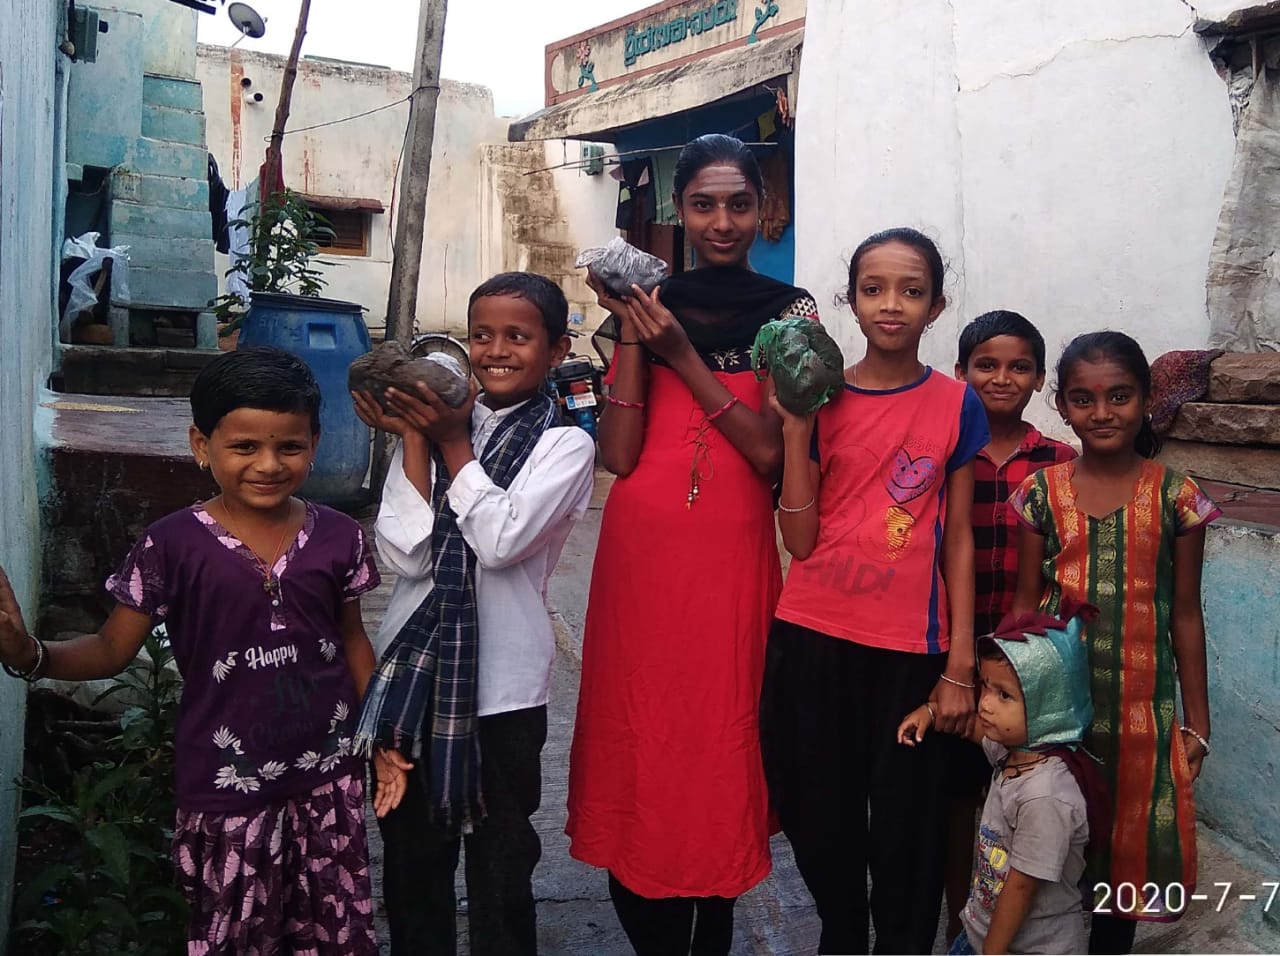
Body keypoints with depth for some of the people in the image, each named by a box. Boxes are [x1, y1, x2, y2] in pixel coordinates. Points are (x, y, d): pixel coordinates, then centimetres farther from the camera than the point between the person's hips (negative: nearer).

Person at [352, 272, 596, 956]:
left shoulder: (565, 444, -4)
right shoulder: (431, 424, 3)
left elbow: (502, 540, -19)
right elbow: (403, 554, -8)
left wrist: (453, 443, -13)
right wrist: (414, 439, -12)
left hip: (501, 681, -3)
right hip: (414, 666, 3)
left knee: (500, 863, 12)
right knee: (410, 854, 17)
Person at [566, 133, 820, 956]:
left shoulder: (790, 311, 5)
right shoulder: (650, 302, 8)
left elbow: (773, 452, -7)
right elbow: (618, 454, -1)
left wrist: (684, 356, -11)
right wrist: (632, 333, -7)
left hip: (732, 555, -1)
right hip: (641, 549, 2)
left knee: (722, 731, 3)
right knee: (636, 727, 6)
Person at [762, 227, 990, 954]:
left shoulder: (956, 404, 0)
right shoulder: (820, 397, 1)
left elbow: (958, 538, 1)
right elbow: (800, 538, -4)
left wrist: (961, 666, -2)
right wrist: (794, 428, -12)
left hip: (909, 645, -1)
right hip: (813, 637, 1)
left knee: (905, 823, 8)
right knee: (819, 811, 13)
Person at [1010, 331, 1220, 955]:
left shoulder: (1176, 497, -2)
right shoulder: (1042, 493, -1)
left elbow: (1185, 614, 2)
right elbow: (1025, 604, 3)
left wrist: (1196, 721, 4)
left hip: (1142, 705, 0)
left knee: (1130, 840, 11)